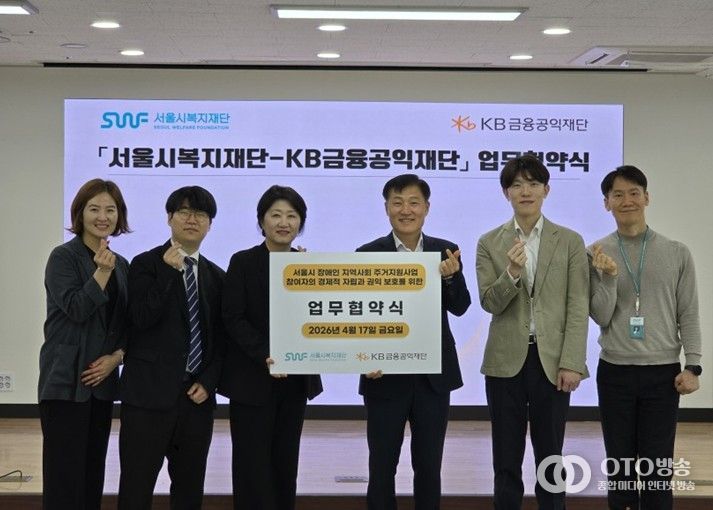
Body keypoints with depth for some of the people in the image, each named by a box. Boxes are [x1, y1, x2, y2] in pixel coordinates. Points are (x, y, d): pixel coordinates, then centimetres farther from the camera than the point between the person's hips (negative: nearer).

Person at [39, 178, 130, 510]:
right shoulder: (63, 257, -5)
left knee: (93, 469, 9)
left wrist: (115, 357, -1)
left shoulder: (121, 265, 12)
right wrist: (101, 273, -23)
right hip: (66, 381, -6)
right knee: (64, 471, -6)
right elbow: (76, 310, -15)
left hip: (102, 380, 6)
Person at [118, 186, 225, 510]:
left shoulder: (216, 276, 13)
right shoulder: (146, 264, 1)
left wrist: (208, 382, 0)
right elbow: (141, 319, -12)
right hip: (149, 393, -4)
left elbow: (221, 338, 13)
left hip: (197, 396, 4)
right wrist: (168, 271, -17)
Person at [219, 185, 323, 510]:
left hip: (296, 378, 4)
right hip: (253, 379, -4)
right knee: (253, 462, -1)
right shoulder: (243, 262, -3)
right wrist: (265, 356, -21)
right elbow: (233, 318, -10)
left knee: (285, 460, 10)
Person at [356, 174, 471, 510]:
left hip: (434, 375, 2)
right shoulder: (367, 254, -4)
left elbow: (460, 308, -4)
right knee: (381, 468, 7)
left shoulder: (445, 252, 2)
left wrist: (451, 277, -23)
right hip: (385, 376, -2)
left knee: (429, 467, 12)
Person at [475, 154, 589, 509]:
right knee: (506, 460, 8)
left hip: (552, 360, 0)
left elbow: (578, 308, -2)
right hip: (506, 361, 1)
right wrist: (512, 273, -21)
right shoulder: (489, 243, 5)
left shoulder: (570, 241, 3)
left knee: (550, 456, 8)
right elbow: (489, 303, -3)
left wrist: (572, 363, -9)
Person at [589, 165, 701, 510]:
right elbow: (601, 318, -3)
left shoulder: (677, 253, 1)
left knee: (658, 466, 5)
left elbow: (688, 315, 3)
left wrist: (692, 366, -5)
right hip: (614, 372, 1)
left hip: (663, 373, 0)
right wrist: (608, 277, -18)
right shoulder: (597, 254, 1)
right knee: (619, 464, 9)